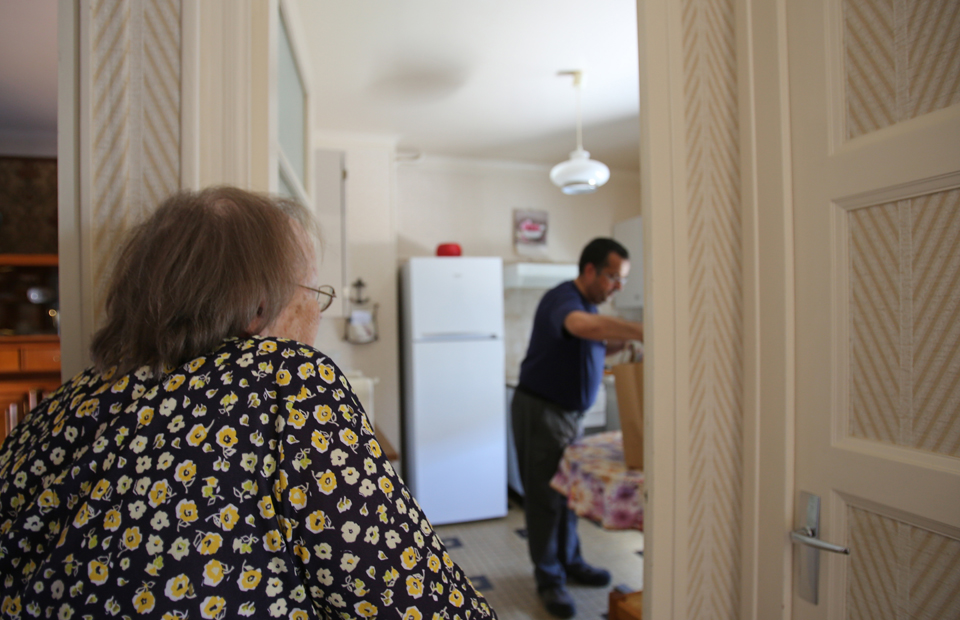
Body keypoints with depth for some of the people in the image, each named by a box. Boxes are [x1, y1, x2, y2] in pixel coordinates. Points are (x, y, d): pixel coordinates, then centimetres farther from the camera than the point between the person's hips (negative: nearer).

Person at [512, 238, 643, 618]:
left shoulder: (591, 306, 8)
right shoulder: (562, 299, -23)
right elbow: (582, 325, -46)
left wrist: (624, 343, -2)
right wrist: (643, 332, -50)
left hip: (571, 412, 9)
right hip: (540, 411, -9)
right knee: (545, 496, 3)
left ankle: (569, 562, 35)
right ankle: (548, 579, 18)